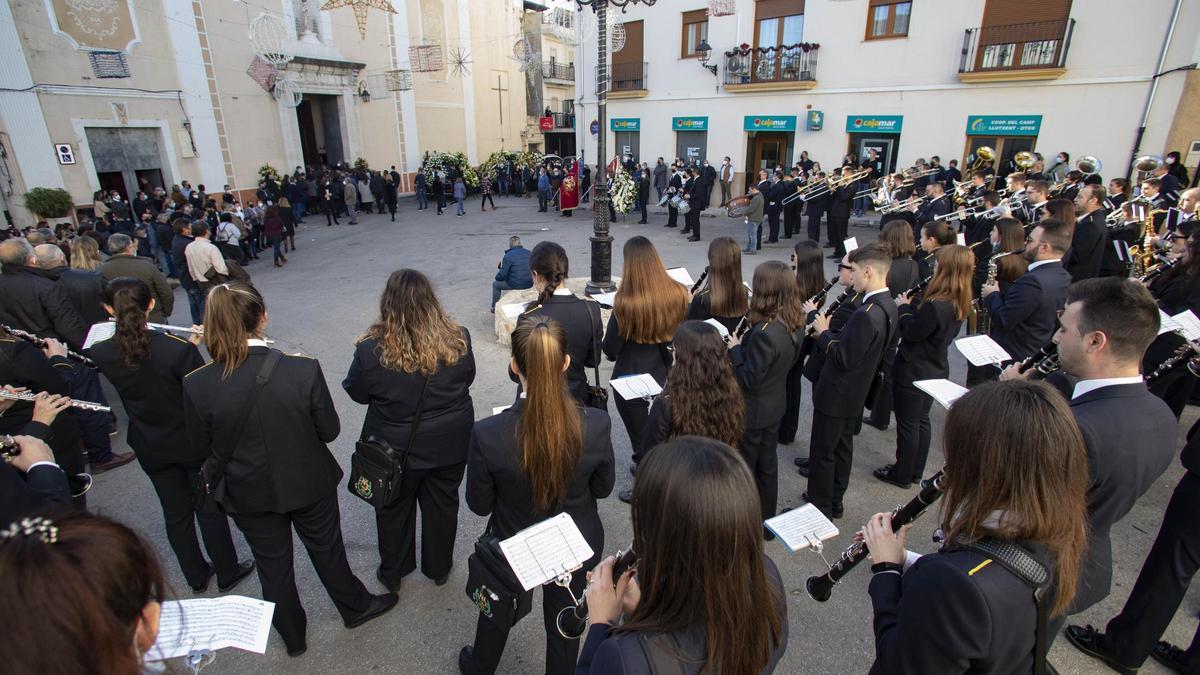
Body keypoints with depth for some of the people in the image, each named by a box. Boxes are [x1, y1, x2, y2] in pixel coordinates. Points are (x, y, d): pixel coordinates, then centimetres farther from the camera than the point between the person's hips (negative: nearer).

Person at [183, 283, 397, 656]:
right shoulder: (303, 370, -27)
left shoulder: (197, 386, -22)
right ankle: (355, 607, 48)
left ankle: (292, 636, 48)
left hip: (250, 495, 1)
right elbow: (329, 430, -15)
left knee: (273, 565, 24)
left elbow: (203, 449, -7)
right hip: (309, 485, -1)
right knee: (327, 550, 24)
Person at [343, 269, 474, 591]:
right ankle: (439, 568, 43)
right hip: (450, 444, 2)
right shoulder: (458, 340, -19)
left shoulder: (371, 350, -24)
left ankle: (392, 572, 44)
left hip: (396, 448, -1)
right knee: (442, 504, 23)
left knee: (394, 508, 23)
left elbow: (356, 393, -7)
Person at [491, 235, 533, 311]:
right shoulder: (529, 253, 3)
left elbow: (502, 276, -14)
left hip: (516, 285, -6)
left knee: (495, 283, 21)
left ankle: (494, 307, 29)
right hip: (530, 284, 6)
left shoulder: (508, 255, -14)